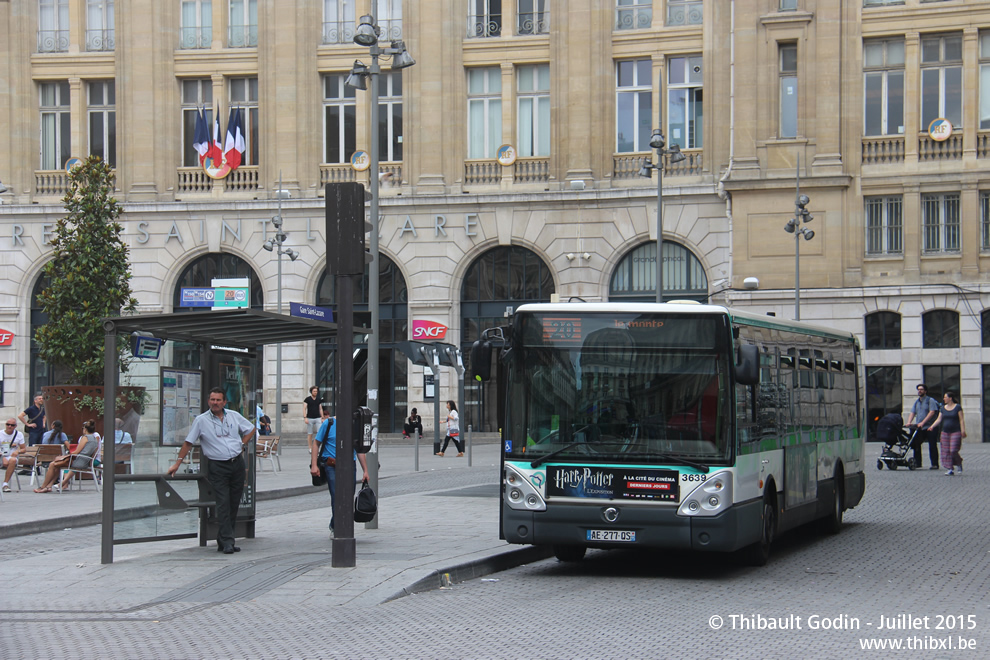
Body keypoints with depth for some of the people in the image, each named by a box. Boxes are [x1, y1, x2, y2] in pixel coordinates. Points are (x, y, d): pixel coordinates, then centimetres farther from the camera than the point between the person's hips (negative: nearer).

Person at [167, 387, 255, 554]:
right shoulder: (201, 420, 0)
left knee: (234, 504, 5)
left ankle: (223, 540, 13)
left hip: (237, 463, 4)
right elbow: (188, 443, 2)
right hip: (218, 467, -4)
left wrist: (241, 445, 8)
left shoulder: (234, 416, 8)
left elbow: (250, 429, 22)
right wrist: (177, 463, -2)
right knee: (223, 504, -11)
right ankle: (227, 543, -11)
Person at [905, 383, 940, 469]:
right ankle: (917, 463, 9)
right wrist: (909, 422, -7)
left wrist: (923, 422, -22)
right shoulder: (917, 402, 17)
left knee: (932, 446, -5)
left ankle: (935, 464, -1)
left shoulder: (930, 400, -3)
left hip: (930, 428, -7)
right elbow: (913, 413, 13)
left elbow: (932, 412, -15)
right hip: (920, 429, 7)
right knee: (916, 444, 2)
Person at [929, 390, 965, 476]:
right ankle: (950, 469, 2)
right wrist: (932, 426, -7)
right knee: (946, 451, -2)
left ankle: (959, 463, 16)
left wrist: (963, 431, -12)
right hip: (945, 432, 5)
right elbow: (939, 419, 8)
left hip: (956, 432, -5)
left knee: (953, 450, -12)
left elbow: (961, 420, -5)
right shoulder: (943, 408, 12)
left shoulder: (957, 407, -2)